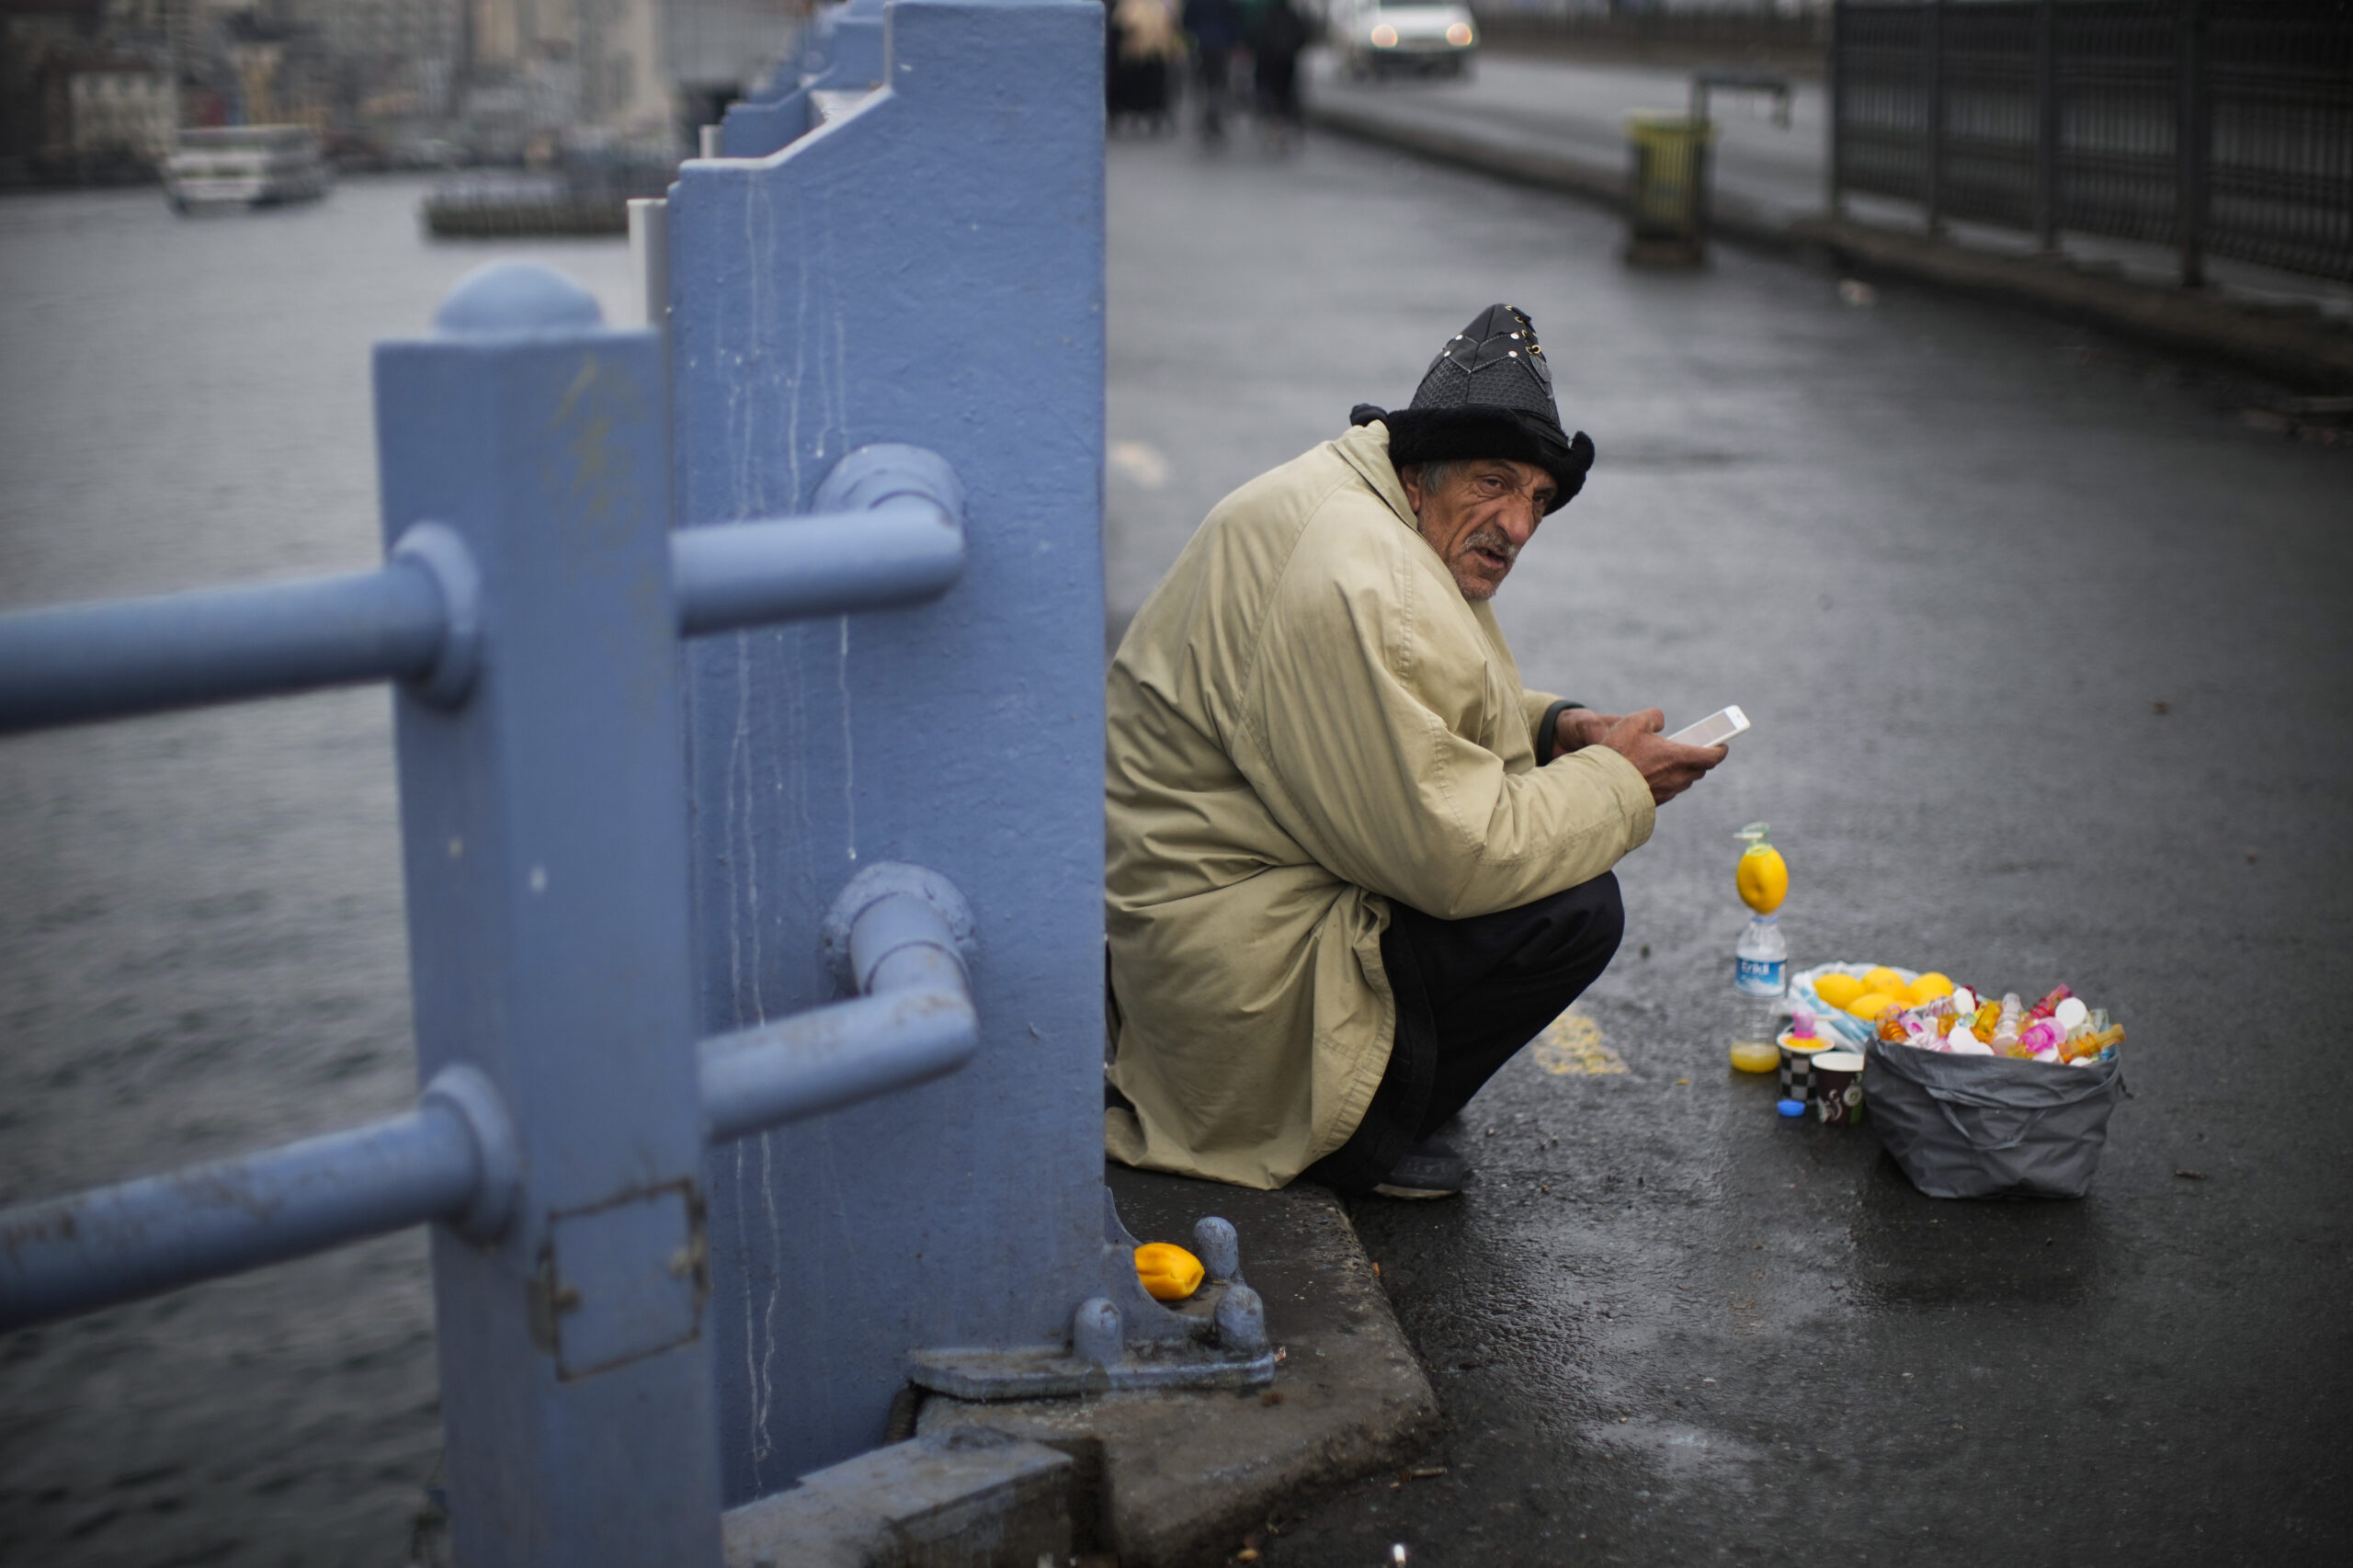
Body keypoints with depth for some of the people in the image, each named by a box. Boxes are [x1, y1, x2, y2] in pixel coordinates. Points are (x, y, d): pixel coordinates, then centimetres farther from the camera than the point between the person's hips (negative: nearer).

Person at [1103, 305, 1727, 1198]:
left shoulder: (1347, 500, 7)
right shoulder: (1362, 587, -27)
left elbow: (1405, 717, 22)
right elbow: (1462, 860, -27)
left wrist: (1553, 727, 5)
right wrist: (1616, 780, -12)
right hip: (1232, 965, -11)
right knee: (1573, 909, -17)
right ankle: (1349, 1134, -2)